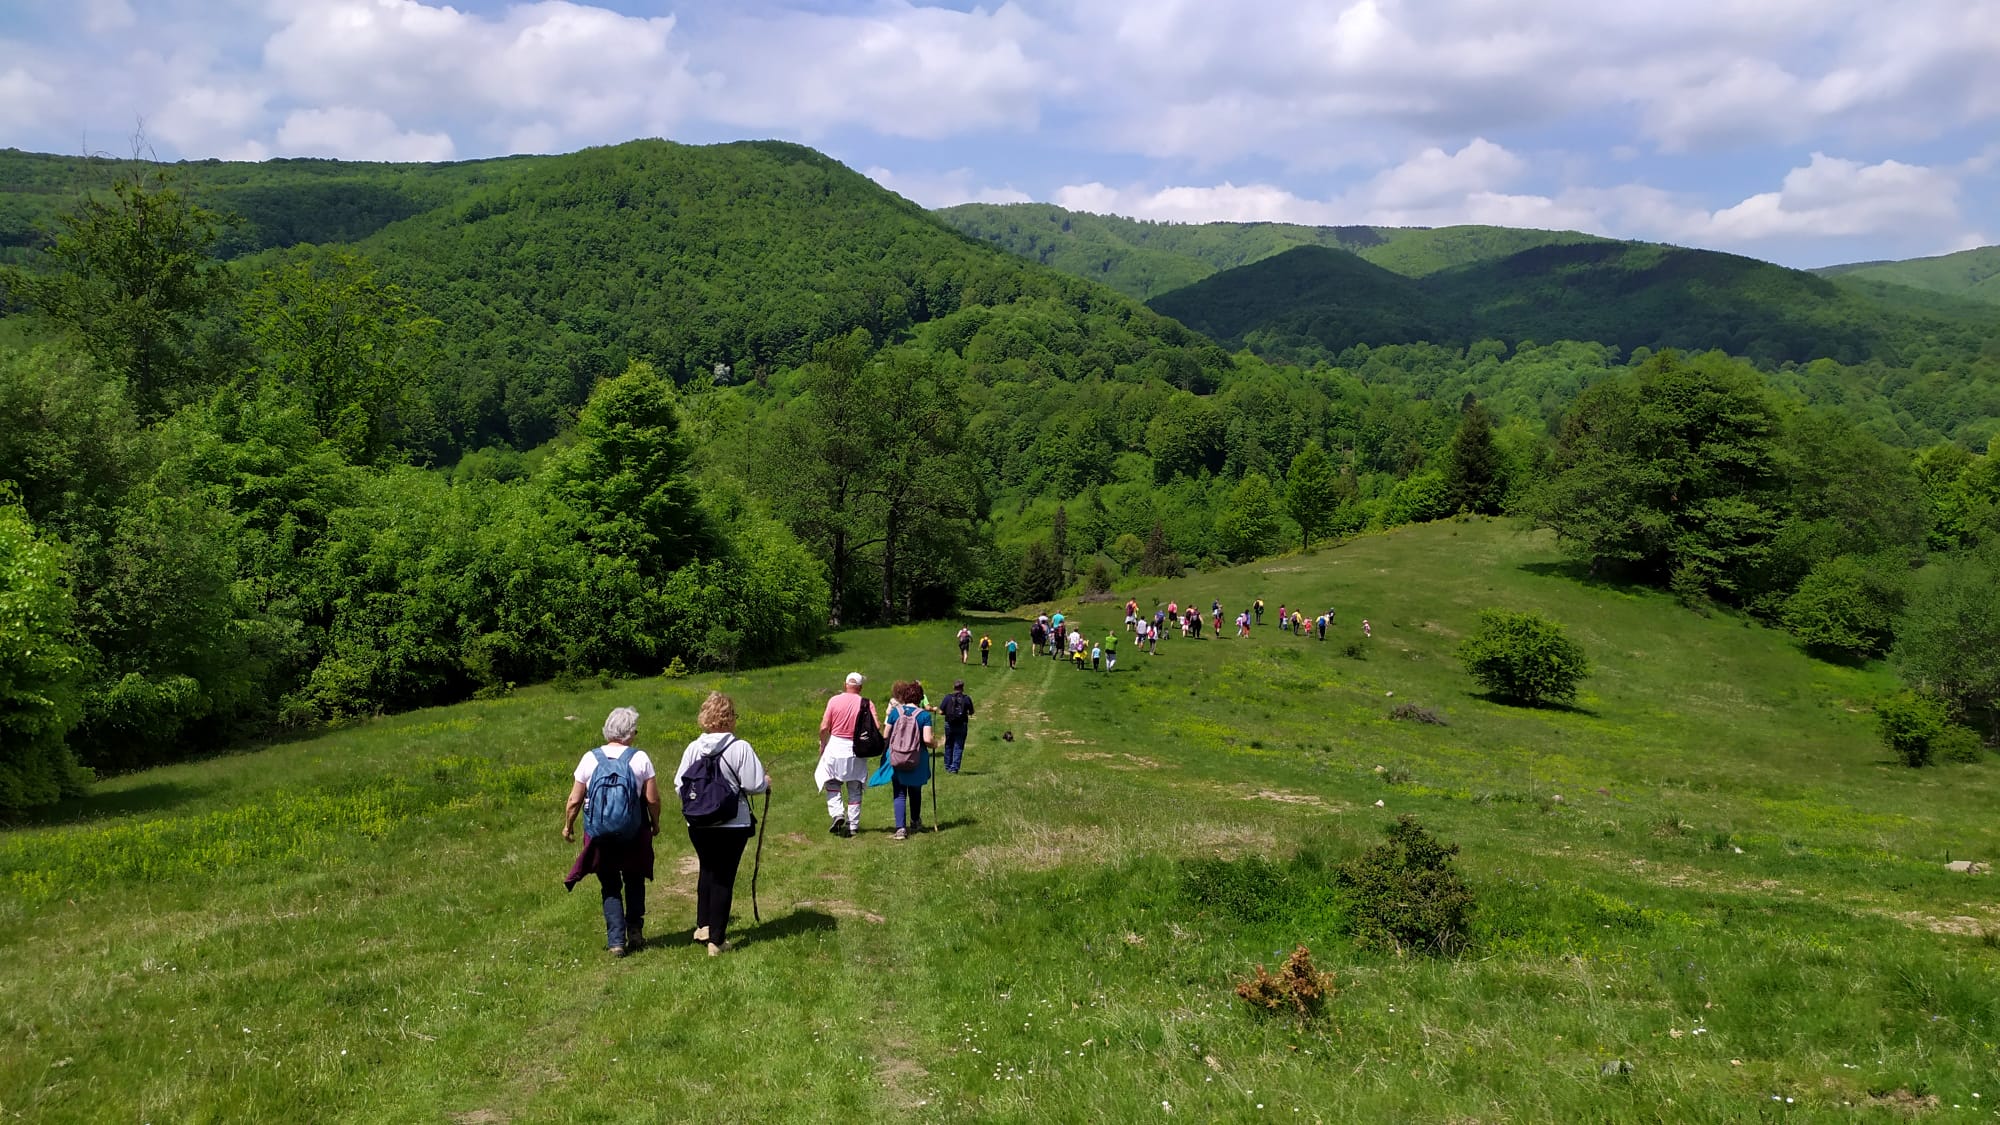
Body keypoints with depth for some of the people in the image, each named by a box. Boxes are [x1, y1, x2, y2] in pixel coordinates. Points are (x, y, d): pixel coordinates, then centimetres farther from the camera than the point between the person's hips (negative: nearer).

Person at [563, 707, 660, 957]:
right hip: (635, 834, 0)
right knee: (634, 882, 21)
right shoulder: (640, 758, -9)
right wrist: (655, 823, 11)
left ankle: (616, 941, 6)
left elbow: (574, 800, -2)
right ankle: (635, 931, 19)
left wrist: (568, 826, 16)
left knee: (610, 887, 12)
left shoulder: (590, 758, -5)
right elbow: (653, 799, -7)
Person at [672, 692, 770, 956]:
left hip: (698, 824, 4)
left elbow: (679, 786, 0)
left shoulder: (693, 748, -4)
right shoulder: (740, 748, -15)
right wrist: (766, 783, 8)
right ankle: (717, 940, 8)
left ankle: (703, 926, 30)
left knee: (707, 870, 24)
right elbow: (755, 784, -15)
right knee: (724, 877, 5)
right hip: (732, 825, -4)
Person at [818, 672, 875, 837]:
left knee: (832, 784, 15)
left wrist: (822, 745, 10)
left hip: (836, 747, -1)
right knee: (855, 790, 12)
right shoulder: (867, 704, -4)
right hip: (857, 750, 1)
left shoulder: (834, 701, -5)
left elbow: (824, 727, -7)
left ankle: (837, 814, -6)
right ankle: (853, 826, 12)